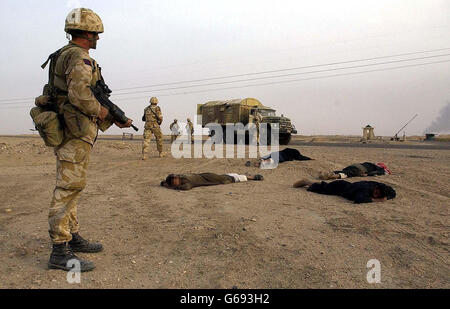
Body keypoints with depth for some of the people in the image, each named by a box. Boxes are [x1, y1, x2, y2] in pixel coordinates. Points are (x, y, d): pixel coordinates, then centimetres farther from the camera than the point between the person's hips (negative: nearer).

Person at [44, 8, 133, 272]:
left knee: (71, 188, 15)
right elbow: (80, 94, -28)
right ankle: (60, 251, 0)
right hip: (76, 134, -11)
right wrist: (100, 111, -9)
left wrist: (115, 120, 19)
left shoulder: (66, 55, 22)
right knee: (69, 188, -7)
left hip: (72, 133, 11)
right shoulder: (79, 57, -11)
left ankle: (73, 237, 27)